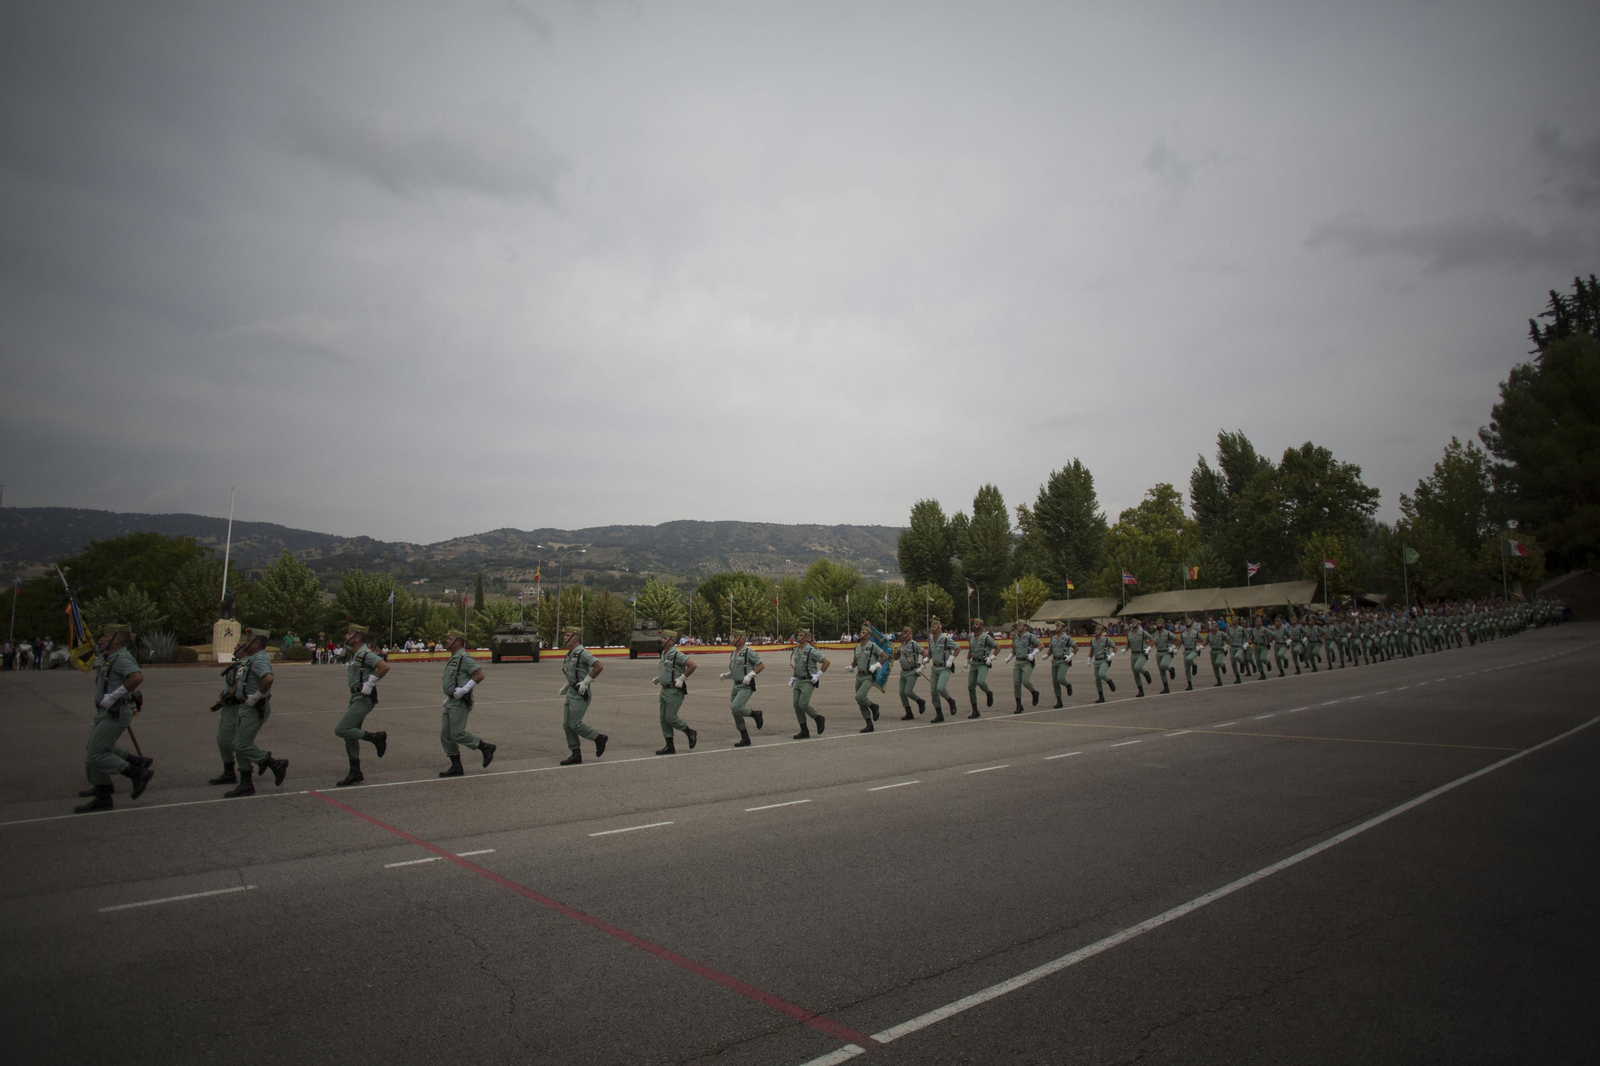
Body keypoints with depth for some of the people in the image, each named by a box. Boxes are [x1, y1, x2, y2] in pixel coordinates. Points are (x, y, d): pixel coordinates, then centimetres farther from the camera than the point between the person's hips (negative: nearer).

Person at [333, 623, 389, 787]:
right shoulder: (354, 655, 13)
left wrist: (370, 684, -22)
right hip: (355, 698, 10)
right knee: (350, 735, 11)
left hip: (364, 699, -10)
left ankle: (376, 737, -3)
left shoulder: (365, 654, -16)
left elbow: (384, 667, -30)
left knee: (341, 730, -15)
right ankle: (355, 773, 17)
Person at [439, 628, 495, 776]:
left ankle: (486, 748, 6)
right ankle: (456, 767, 12)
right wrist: (449, 697, 19)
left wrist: (464, 690, -22)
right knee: (445, 735, 6)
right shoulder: (453, 659, 17)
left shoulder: (464, 657, -13)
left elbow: (479, 675, -21)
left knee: (457, 734, -10)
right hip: (451, 702, 10)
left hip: (460, 703, -10)